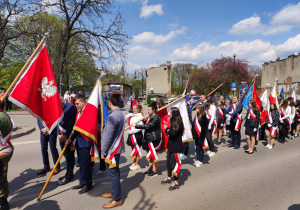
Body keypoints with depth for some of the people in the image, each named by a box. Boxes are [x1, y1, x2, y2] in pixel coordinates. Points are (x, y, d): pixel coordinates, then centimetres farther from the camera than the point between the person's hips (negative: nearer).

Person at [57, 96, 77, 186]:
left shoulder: (71, 107, -13)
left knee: (69, 156, 1)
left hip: (69, 136, -7)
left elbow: (72, 122, -17)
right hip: (62, 136, 7)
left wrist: (66, 135, -17)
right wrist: (58, 134, 2)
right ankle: (69, 174, 28)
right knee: (66, 155, 15)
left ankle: (68, 176, 13)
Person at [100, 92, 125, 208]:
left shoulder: (113, 116, -22)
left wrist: (103, 151, -13)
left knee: (113, 173, 0)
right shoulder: (120, 114, 8)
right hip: (117, 147, 10)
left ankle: (117, 199, 11)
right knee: (114, 172, 20)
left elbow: (108, 136, -21)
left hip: (112, 149, -10)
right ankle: (114, 192, 34)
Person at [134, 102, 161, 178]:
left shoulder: (156, 118, -20)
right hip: (148, 139, 9)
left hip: (154, 139, -9)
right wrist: (145, 120, -4)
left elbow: (147, 126, -25)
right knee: (149, 155, 19)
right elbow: (147, 125, 17)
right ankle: (150, 169, 35)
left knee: (153, 155, 2)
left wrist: (136, 125, -19)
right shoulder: (150, 117, 10)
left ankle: (154, 171, 16)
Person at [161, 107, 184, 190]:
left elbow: (173, 133, -26)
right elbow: (169, 132, 11)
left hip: (176, 146, -9)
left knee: (174, 163, -3)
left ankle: (176, 183, 9)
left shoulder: (179, 123, -17)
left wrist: (167, 129, -9)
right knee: (168, 162, 18)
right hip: (171, 145, 9)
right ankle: (169, 178, 36)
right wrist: (167, 129, -9)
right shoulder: (173, 121, 10)